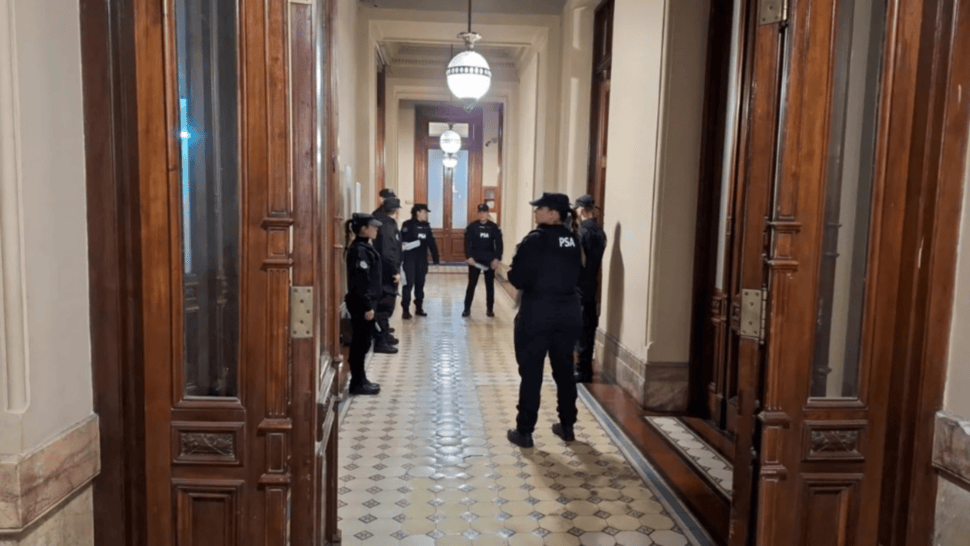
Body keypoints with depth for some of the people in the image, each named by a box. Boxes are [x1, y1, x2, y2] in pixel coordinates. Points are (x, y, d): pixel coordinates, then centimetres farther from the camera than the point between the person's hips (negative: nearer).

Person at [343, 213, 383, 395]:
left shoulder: (365, 247, 13)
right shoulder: (359, 250, -17)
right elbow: (360, 281, -22)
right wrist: (367, 306, -21)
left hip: (364, 302, 10)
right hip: (361, 304, -10)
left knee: (362, 342, 14)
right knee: (361, 343, -2)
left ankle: (360, 380, 23)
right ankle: (357, 383, 6)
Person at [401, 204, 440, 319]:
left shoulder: (426, 226, 12)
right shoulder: (408, 225, -6)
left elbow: (432, 243, 12)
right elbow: (402, 240, -14)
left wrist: (436, 258, 9)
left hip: (422, 259, 6)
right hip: (410, 258, -6)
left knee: (420, 283, 11)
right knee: (409, 283, -7)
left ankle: (419, 307, 21)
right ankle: (405, 309, -2)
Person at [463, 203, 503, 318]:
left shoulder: (494, 227, 1)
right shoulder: (472, 226, -1)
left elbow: (498, 244, -2)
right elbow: (467, 243, -4)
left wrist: (497, 259, -12)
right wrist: (469, 257, -16)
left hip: (490, 260, 1)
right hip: (475, 260, -1)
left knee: (490, 285, 8)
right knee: (471, 284, 2)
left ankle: (490, 309, 18)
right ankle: (467, 308, 10)